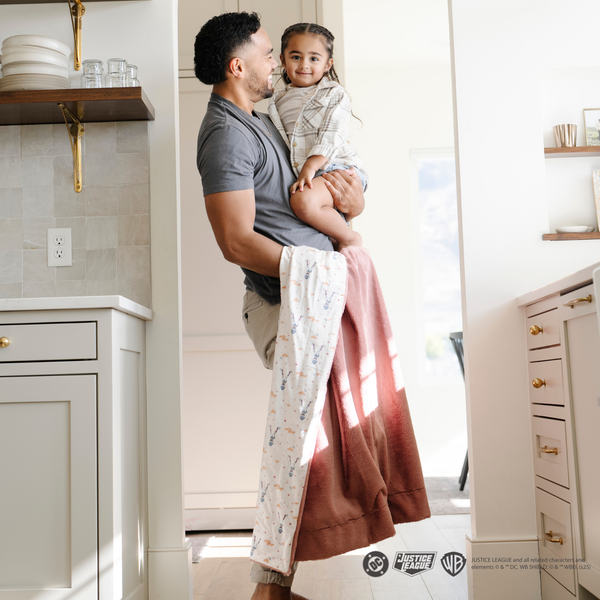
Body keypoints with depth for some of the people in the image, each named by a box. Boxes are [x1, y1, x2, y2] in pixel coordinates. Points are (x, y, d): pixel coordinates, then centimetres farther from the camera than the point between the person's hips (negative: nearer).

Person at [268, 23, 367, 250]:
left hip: (337, 169, -7)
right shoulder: (278, 102, 18)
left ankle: (349, 238, -14)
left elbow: (331, 137, -11)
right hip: (297, 174, 7)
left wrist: (310, 167, -24)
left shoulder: (334, 94, 3)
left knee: (303, 201, -33)